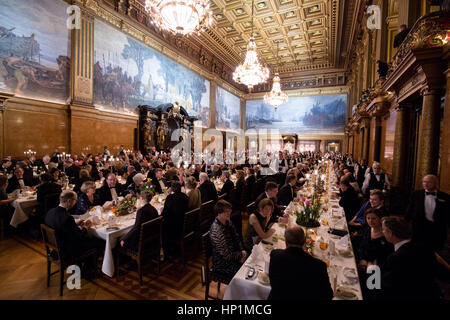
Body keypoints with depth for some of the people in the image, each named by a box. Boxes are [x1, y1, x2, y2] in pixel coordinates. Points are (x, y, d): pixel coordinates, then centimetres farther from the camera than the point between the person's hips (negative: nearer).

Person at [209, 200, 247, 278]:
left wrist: (242, 250, -4)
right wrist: (241, 254, -10)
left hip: (233, 255, 8)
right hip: (223, 265, -8)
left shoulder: (228, 222, -2)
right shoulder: (216, 231, -28)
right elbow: (226, 255, -23)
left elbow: (236, 238, 11)